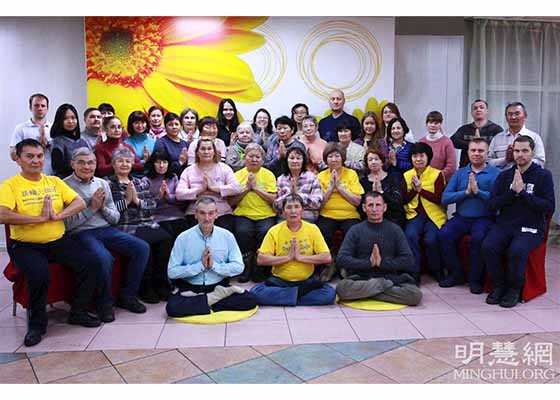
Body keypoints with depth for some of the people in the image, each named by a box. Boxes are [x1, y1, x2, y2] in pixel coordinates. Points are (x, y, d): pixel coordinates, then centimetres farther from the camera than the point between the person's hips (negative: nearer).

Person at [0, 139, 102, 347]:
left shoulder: (54, 182, 11)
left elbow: (80, 203, 4)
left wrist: (58, 215, -13)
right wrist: (40, 218, -18)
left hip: (58, 241, 4)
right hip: (25, 246, -4)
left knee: (90, 263, -15)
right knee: (38, 273, -33)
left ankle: (78, 312, 6)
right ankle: (37, 323, -7)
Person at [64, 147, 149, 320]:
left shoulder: (103, 183, 14)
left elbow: (115, 217, 14)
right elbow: (67, 224, -11)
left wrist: (103, 208, -6)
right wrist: (92, 208, -11)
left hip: (107, 230, 6)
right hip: (82, 233, -6)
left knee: (142, 248, -13)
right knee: (104, 259, -34)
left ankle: (127, 296, 3)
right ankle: (104, 303, -6)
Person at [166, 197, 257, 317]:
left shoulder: (227, 236, -1)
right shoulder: (183, 238, -5)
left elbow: (238, 267, -4)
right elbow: (172, 271, -9)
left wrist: (213, 265, -15)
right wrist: (200, 265, -15)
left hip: (219, 285, 1)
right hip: (191, 288, 0)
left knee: (249, 300, -21)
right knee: (172, 307, -30)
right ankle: (217, 298, -13)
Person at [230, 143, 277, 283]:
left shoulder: (268, 174, 8)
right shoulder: (238, 175, 10)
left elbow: (274, 199, -2)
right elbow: (231, 201, 4)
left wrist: (256, 188, -10)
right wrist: (246, 188, -7)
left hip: (265, 215, 0)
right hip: (244, 214, 0)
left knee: (267, 232, -29)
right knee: (243, 231, -31)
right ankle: (246, 267, -7)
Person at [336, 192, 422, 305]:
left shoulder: (394, 229, 7)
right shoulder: (355, 230, 5)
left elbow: (409, 260, -1)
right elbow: (341, 259, -5)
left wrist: (382, 262, -12)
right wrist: (368, 262, -14)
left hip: (389, 277, 1)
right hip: (360, 280, 0)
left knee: (415, 294, -25)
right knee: (341, 288, -31)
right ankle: (387, 284, -14)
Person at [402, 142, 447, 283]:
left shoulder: (437, 174, 0)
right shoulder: (407, 175, 10)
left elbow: (439, 199, -9)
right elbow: (404, 200, 6)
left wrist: (420, 189, -15)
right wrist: (414, 189, -11)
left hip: (434, 215, -2)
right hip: (415, 214, 2)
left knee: (430, 239, -27)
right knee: (410, 236, -28)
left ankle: (436, 270, 2)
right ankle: (414, 272, -16)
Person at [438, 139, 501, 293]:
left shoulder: (495, 173, 3)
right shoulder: (460, 173, 14)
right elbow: (444, 198, 1)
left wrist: (477, 191, -19)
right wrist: (466, 192, -11)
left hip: (484, 218, -3)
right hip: (461, 217, 3)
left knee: (478, 238, -32)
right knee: (444, 234, -22)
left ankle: (476, 279, -8)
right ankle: (456, 273, -1)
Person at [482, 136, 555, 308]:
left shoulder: (543, 175, 2)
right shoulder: (504, 175, 11)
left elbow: (549, 208, -8)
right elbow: (493, 204, 4)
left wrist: (522, 192, -13)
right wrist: (512, 191, -10)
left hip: (531, 227, -3)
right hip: (504, 224, 3)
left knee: (517, 250, -32)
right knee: (488, 246, -26)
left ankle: (515, 288, -7)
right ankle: (499, 285, -3)